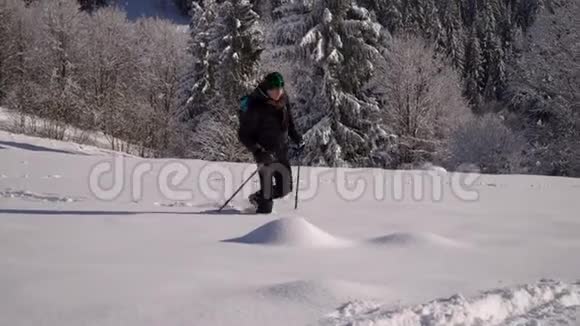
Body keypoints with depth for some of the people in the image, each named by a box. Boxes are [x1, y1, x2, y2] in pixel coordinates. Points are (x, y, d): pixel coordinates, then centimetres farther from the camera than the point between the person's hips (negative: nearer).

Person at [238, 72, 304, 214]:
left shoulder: (284, 100, -2)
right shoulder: (254, 107, -21)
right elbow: (244, 135, -17)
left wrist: (297, 138, 7)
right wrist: (258, 152, -28)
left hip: (281, 151, 6)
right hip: (265, 152, -6)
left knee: (285, 188, 14)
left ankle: (258, 198, 34)